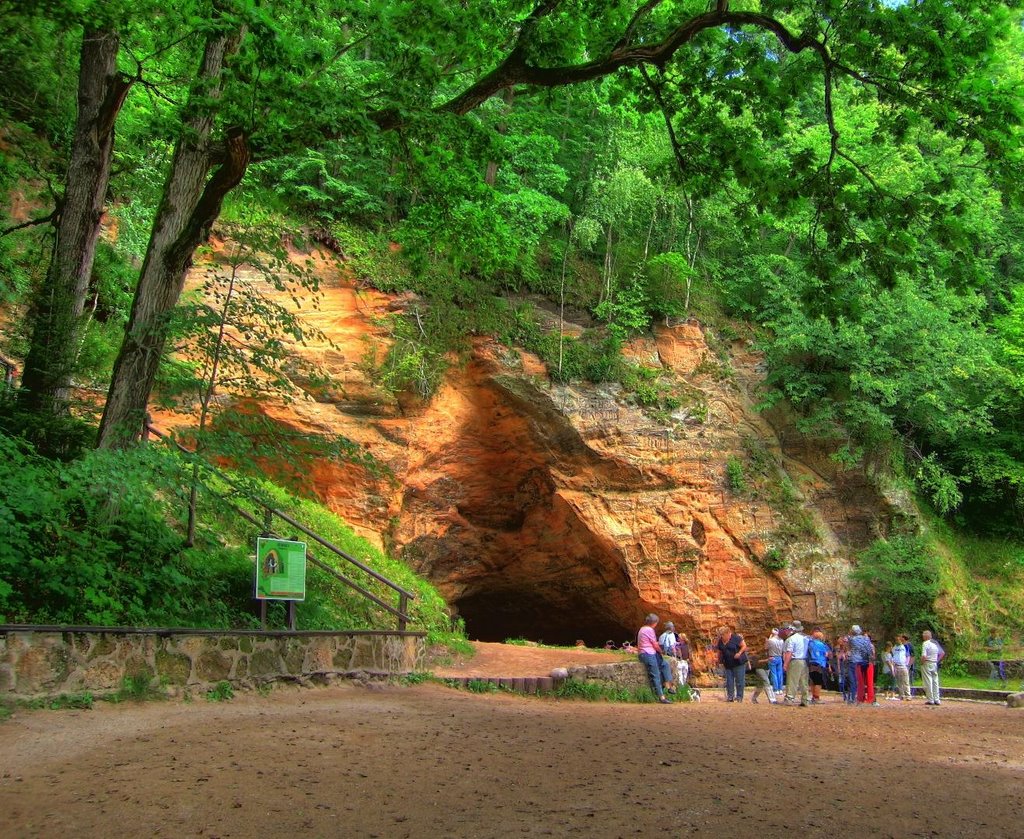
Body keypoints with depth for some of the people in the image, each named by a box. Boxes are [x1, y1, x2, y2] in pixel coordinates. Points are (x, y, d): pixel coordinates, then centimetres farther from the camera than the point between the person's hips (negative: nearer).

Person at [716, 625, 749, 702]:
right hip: (728, 664, 6)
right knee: (729, 681, 5)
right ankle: (730, 697, 8)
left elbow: (744, 646, -9)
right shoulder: (720, 641, 7)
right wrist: (719, 660, 11)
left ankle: (739, 697, 2)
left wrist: (739, 653, -22)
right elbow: (720, 652, 19)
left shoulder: (736, 638, -12)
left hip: (739, 663, -6)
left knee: (739, 680, -3)